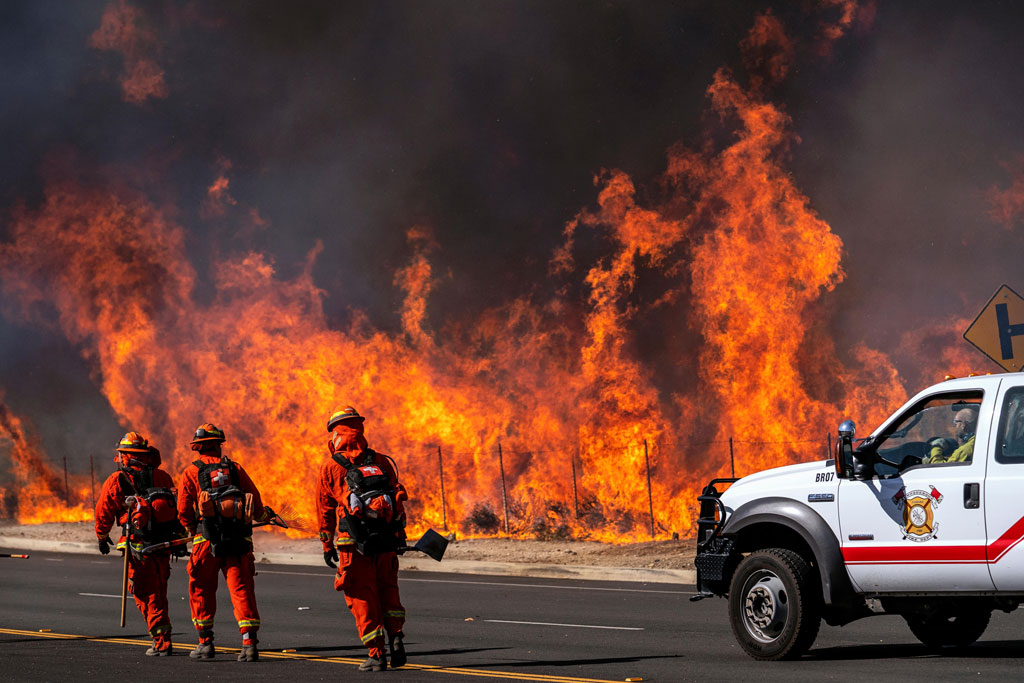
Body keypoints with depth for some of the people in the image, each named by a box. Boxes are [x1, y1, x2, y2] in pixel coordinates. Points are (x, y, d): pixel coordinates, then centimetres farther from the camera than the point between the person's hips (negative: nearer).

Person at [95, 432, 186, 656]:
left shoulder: (116, 481, -3)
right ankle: (163, 638, 22)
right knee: (159, 593, 18)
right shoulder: (162, 477, 10)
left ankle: (162, 643, -5)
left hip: (139, 548, -5)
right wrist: (180, 539, 20)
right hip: (165, 545, 5)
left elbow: (104, 511, 2)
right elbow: (178, 507, 13)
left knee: (147, 597, 1)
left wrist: (102, 537, 18)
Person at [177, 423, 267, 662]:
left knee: (201, 589, 13)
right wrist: (260, 515, 32)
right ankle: (249, 642, -11)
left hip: (208, 540, -2)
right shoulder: (235, 468, 10)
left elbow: (183, 511, 0)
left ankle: (206, 642, 13)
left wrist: (194, 529, 18)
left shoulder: (192, 473, 4)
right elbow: (255, 498, 11)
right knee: (242, 589, 0)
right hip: (240, 540, 2)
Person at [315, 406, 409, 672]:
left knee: (362, 598, 5)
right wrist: (400, 536, 16)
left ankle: (377, 653, 1)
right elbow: (399, 500, 9)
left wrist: (327, 546, 14)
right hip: (386, 540, 3)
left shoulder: (330, 468, 2)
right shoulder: (383, 463, 9)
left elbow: (324, 511, 6)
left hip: (354, 543, -3)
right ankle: (396, 637, 0)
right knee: (388, 590, 19)